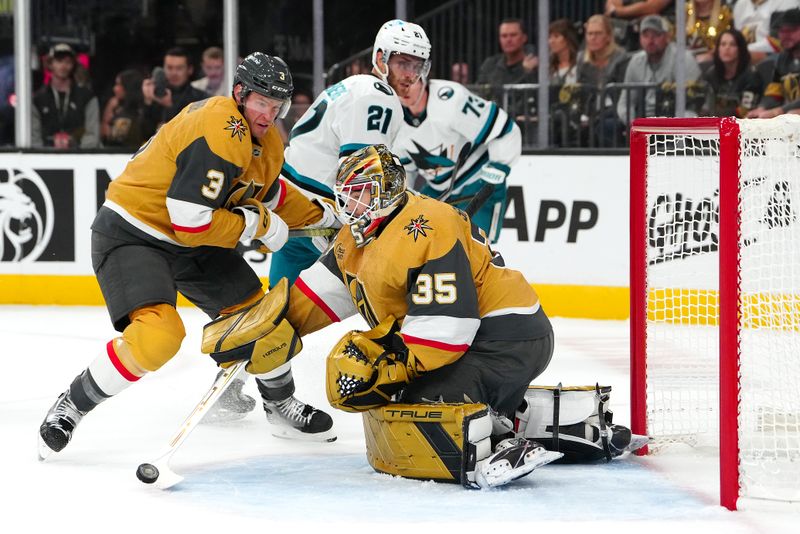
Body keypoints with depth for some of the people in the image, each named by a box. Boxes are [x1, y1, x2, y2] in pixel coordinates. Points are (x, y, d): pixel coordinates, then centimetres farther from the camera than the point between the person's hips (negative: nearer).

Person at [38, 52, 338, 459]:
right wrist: (259, 225, -18)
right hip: (131, 236, -10)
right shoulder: (219, 133, -28)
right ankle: (72, 405, -10)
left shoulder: (266, 141, 4)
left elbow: (267, 194, 26)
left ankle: (281, 402, 36)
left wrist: (323, 216, 20)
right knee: (159, 334, -28)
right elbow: (192, 223, -30)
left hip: (193, 241, 10)